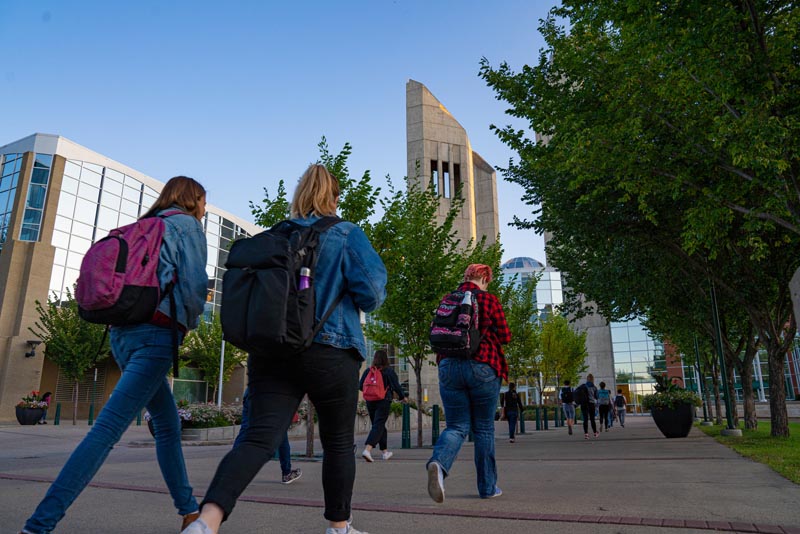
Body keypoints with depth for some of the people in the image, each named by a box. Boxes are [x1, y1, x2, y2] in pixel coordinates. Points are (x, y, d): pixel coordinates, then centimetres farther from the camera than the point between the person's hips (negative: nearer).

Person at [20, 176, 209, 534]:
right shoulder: (187, 225, 2)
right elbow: (195, 283, -10)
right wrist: (189, 324, 7)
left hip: (123, 333, 9)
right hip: (156, 335, -9)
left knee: (168, 424, 14)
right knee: (108, 428, -12)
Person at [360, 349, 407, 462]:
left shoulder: (368, 371, 0)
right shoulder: (389, 371, -8)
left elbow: (360, 386, 4)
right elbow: (396, 386, -6)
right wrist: (403, 397, 11)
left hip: (370, 402, 4)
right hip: (383, 402, -4)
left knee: (379, 425, 17)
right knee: (378, 426, -5)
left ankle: (385, 451, 26)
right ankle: (367, 449, -23)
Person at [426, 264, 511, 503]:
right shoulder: (489, 300, -3)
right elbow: (505, 337, -1)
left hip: (449, 366, 3)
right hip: (483, 367, -3)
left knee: (457, 426, 6)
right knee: (484, 428, 10)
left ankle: (438, 463, -23)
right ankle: (487, 487, 19)